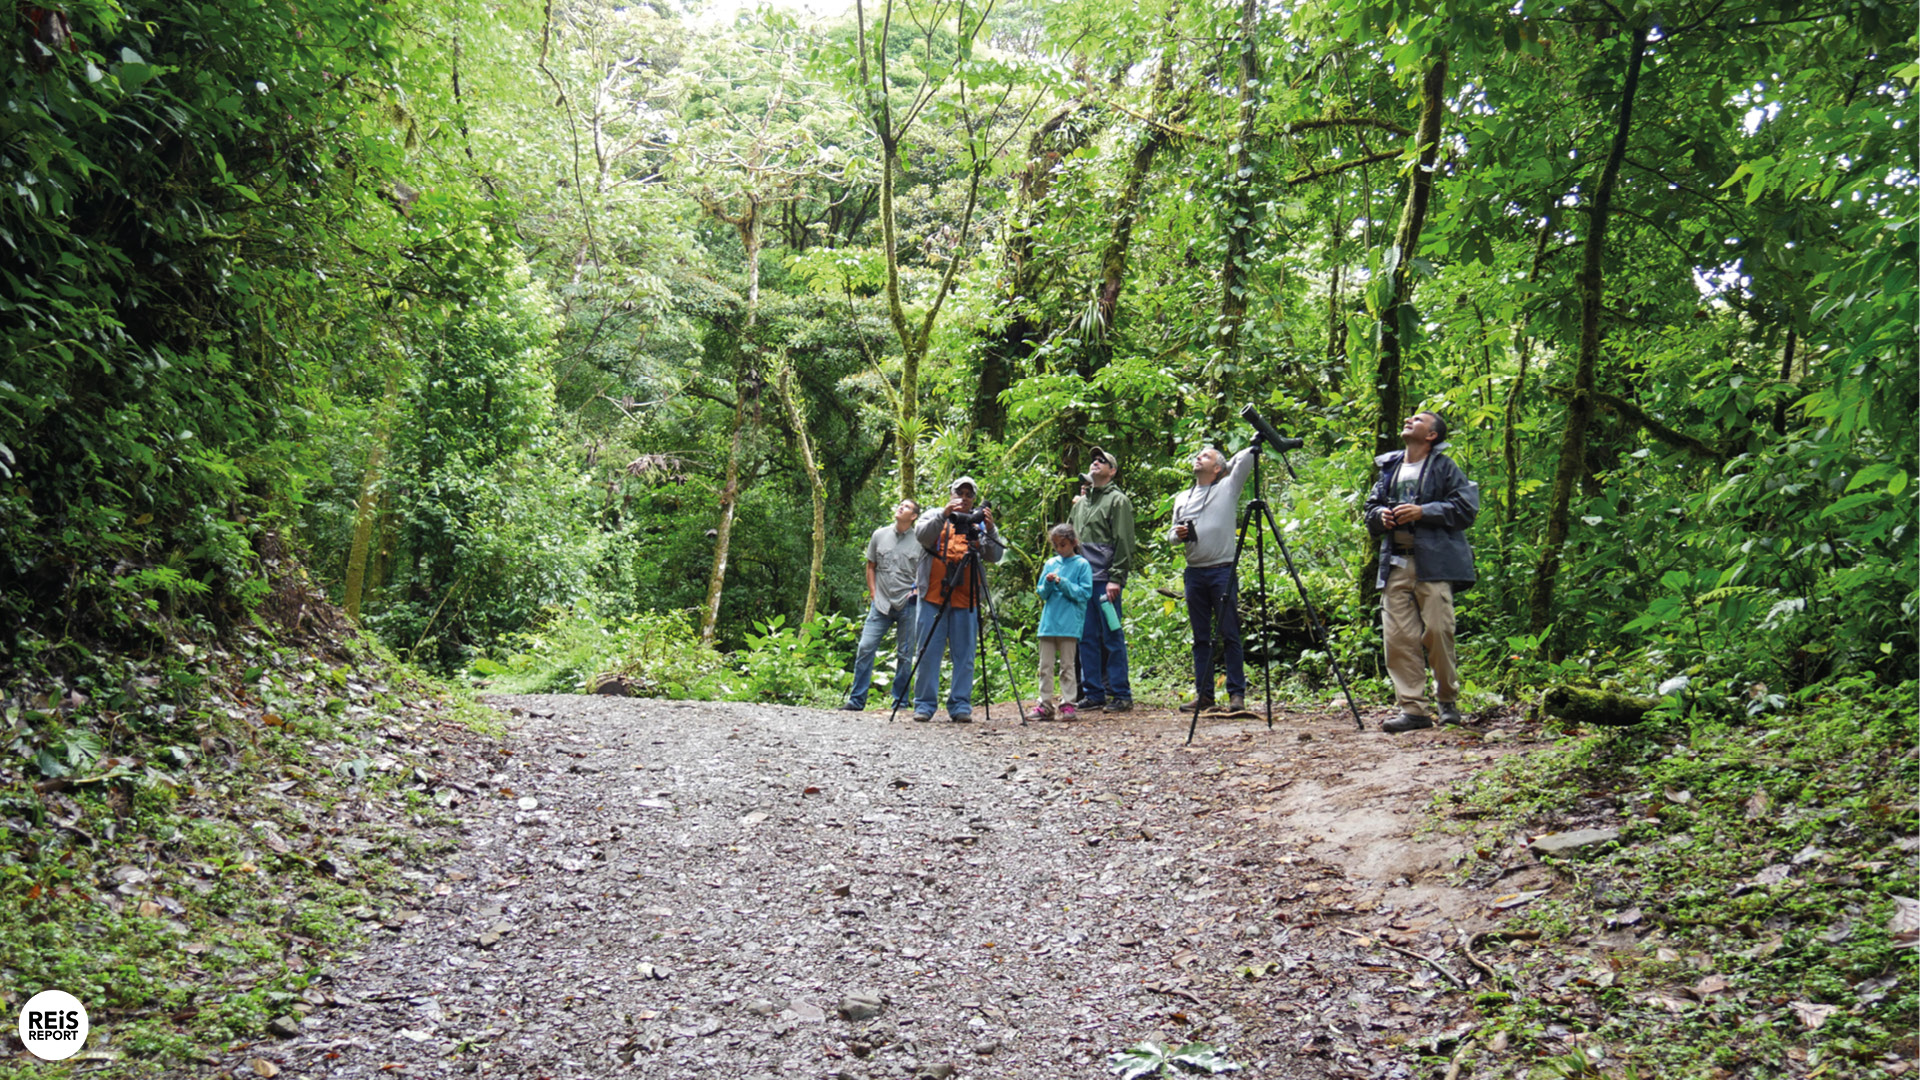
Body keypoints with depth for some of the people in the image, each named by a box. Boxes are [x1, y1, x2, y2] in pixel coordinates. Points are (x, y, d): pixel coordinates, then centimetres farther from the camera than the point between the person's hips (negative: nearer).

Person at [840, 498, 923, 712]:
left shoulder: (920, 540, 2)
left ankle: (900, 702, 13)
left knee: (905, 654, 4)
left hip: (907, 605, -2)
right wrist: (873, 594, 7)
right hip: (881, 603, 2)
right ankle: (856, 700, 1)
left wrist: (917, 591, -7)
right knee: (865, 648, -6)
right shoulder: (879, 535, 9)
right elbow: (870, 566, 16)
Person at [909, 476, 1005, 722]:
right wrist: (944, 515, -20)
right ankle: (924, 705, 6)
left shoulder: (980, 524, 15)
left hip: (966, 600, 1)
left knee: (964, 654, 1)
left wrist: (990, 529, -13)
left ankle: (960, 706, 6)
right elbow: (922, 535, -8)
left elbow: (995, 556, 3)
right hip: (933, 596, -1)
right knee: (929, 652, 0)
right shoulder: (935, 516, 13)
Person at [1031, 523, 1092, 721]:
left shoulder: (1081, 565, -1)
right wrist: (1048, 584, -7)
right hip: (1048, 622, 5)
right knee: (1045, 666, 5)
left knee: (1067, 666, 0)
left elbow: (1084, 593, -8)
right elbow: (1042, 593, 14)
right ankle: (1045, 705, 10)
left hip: (1069, 624, -5)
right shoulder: (1050, 564, 12)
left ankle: (1068, 705, 4)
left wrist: (1063, 583, -16)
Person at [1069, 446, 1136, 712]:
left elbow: (1124, 543, -8)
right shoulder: (1080, 502, 20)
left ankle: (1121, 695, 2)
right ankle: (1093, 693, 13)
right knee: (1087, 637, 7)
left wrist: (1116, 578, -16)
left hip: (1105, 580, -7)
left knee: (1112, 636, -4)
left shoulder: (1118, 500, -1)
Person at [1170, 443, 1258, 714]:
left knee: (1230, 635, -4)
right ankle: (1203, 694, 11)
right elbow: (1173, 534, 22)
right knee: (1200, 638, 7)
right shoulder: (1182, 498, 20)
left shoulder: (1227, 488, 6)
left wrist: (1256, 443, -23)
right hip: (1194, 573, 5)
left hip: (1223, 571, -4)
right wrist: (1177, 534, 1)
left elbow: (1243, 461, -7)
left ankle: (1237, 693, 0)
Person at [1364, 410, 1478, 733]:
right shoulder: (1389, 468, 20)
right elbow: (1371, 509, 26)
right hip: (1396, 565, 5)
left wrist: (1423, 512, -13)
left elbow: (1465, 507, -5)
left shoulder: (1444, 467, 4)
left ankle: (1448, 701, 13)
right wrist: (1380, 516, 3)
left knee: (1437, 631, -7)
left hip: (1434, 563, -5)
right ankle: (1412, 709, 1)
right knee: (1398, 637, -3)